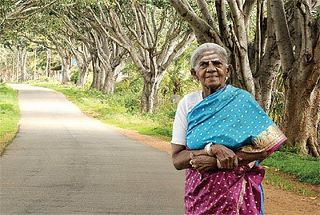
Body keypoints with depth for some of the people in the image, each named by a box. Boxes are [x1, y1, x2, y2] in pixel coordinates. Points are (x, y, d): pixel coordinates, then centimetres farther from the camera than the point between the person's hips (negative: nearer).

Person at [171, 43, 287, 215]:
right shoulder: (187, 104, -2)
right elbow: (177, 159, -6)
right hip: (199, 193, 2)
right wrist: (212, 149, -22)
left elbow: (263, 148, -12)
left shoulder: (241, 100, -7)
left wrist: (216, 162, -19)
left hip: (236, 192, -2)